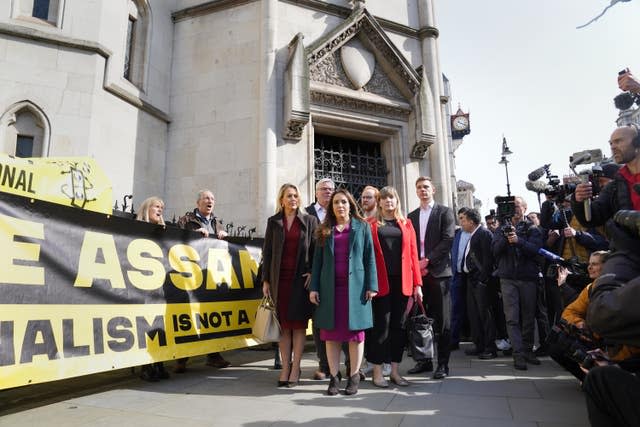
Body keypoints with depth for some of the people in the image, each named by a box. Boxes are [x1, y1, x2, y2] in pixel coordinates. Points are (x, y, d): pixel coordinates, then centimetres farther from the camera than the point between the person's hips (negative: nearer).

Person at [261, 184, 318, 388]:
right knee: (283, 324, 6)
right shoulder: (273, 222, 9)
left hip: (300, 278, -2)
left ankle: (295, 368, 10)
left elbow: (316, 249, 4)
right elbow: (267, 252, 8)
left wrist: (313, 273, -8)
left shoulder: (309, 220, 5)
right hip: (279, 278, 2)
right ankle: (285, 367, 15)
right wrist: (266, 280, 3)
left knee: (298, 323, 2)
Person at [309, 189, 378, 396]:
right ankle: (333, 377, 14)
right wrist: (314, 287, 3)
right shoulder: (324, 230, 11)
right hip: (330, 288, 2)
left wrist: (371, 286, -5)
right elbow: (317, 260, 10)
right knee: (331, 333, 4)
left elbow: (370, 258, 3)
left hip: (355, 286, -2)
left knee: (355, 332, 4)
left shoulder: (362, 227, 7)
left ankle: (354, 376, 16)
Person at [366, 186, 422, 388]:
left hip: (402, 281, 3)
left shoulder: (406, 224, 13)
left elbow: (413, 254, 9)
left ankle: (395, 370, 21)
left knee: (398, 325, 9)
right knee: (381, 325, 0)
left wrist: (417, 283, 2)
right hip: (380, 282, -3)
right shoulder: (371, 224, 5)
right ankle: (377, 371, 13)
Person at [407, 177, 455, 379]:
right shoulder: (411, 216, 17)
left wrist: (427, 260, -12)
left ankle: (443, 363, 8)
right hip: (418, 272, 4)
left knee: (442, 320, 0)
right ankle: (424, 360, 18)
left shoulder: (445, 212, 4)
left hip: (438, 271, -4)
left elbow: (447, 240, -7)